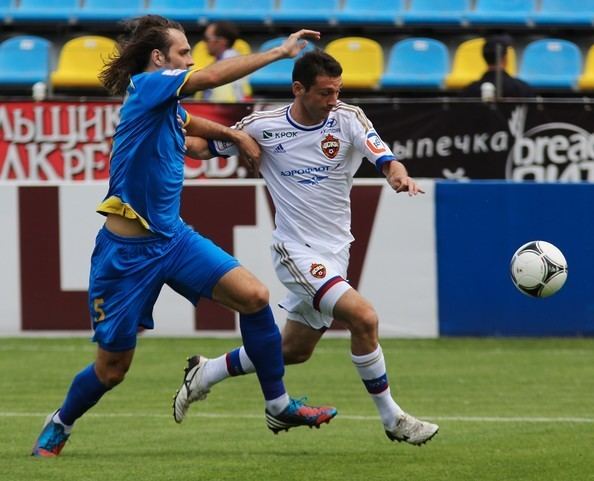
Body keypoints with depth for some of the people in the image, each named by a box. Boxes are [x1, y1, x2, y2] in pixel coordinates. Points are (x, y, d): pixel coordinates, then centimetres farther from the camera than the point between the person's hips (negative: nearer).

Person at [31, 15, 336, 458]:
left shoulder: (168, 105, 10)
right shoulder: (145, 86, -13)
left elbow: (190, 123, 36)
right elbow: (211, 77, -27)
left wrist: (233, 134, 19)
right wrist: (281, 51, -22)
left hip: (173, 237, 7)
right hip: (128, 250, -7)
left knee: (254, 295, -11)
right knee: (112, 368, 3)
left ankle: (279, 406, 0)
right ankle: (59, 426, 31)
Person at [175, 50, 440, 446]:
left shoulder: (348, 119, -5)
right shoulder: (263, 127, -8)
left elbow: (385, 158, -17)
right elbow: (205, 146, 3)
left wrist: (398, 175, -41)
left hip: (335, 250, 5)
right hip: (297, 250, -5)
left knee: (295, 350, 17)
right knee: (363, 317, -22)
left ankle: (206, 373, 38)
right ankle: (392, 419, -9)